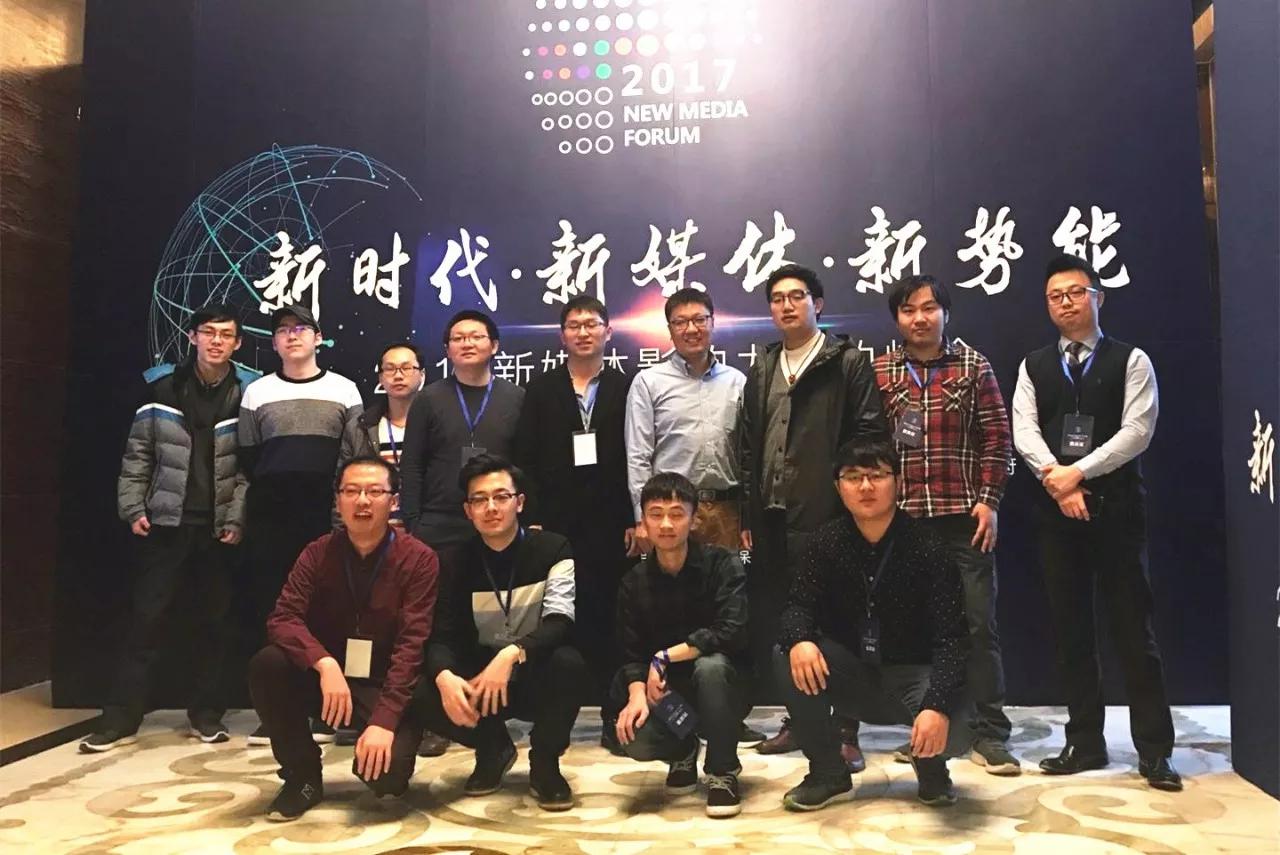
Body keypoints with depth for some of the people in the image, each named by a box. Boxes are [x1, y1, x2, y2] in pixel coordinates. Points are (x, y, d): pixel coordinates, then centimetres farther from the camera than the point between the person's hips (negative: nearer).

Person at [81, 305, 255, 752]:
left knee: (213, 624, 8)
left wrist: (238, 519, -10)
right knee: (146, 620, 4)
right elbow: (138, 455, 6)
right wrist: (133, 507, -2)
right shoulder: (162, 386, 3)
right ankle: (120, 718, 12)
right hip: (166, 524, 1)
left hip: (219, 528, 0)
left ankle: (207, 712, 20)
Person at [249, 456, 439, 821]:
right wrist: (325, 663, -33)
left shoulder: (418, 559, -13)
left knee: (386, 772, -28)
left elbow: (411, 645, -19)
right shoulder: (318, 553, -3)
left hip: (386, 688, -3)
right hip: (327, 677, 3)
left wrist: (384, 720, -30)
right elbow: (282, 619, -14)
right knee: (266, 664, -25)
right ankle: (303, 775, -3)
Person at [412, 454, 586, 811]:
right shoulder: (461, 561, -1)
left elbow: (561, 624, -23)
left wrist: (512, 653, -42)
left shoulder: (552, 549, -11)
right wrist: (444, 676, -31)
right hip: (482, 679, 3)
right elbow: (443, 636, -8)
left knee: (568, 662, -36)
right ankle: (493, 749, 6)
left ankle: (545, 764, -8)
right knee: (423, 694, -25)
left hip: (538, 678, -3)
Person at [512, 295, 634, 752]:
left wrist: (635, 519, -3)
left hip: (611, 525, -1)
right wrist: (532, 518, -4)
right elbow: (525, 459, 5)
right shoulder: (541, 389, 10)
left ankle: (613, 713, 12)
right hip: (555, 523, 1)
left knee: (608, 616, 2)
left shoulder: (626, 388, 7)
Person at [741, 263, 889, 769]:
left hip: (827, 517, -5)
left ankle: (845, 731, 10)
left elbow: (869, 437, -5)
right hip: (773, 520, 5)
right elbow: (748, 447, 16)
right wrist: (749, 513, 11)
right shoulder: (761, 372, 17)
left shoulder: (849, 363, 1)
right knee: (778, 623, 9)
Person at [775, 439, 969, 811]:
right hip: (853, 674, 3)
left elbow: (951, 639, -22)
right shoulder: (825, 542, -6)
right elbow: (799, 604, -10)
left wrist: (938, 705, -39)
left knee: (954, 725, -33)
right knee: (788, 656, -25)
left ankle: (930, 764, 9)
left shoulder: (929, 549, -17)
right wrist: (799, 640, -36)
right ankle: (828, 774, -5)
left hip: (913, 674, -2)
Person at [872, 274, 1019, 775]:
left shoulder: (973, 366, 6)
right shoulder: (879, 372, 7)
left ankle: (990, 734, 9)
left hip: (964, 515, -1)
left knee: (978, 623, 0)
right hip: (901, 516, 1)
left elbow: (996, 437, 3)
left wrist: (989, 500, -4)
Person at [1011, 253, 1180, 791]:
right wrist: (1056, 479, -16)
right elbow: (1024, 432, -1)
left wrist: (1079, 472, -17)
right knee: (1071, 629, 7)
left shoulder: (1130, 361, 3)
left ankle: (1154, 750, 10)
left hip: (1116, 507, -3)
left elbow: (1138, 431, -9)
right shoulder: (1033, 367, 11)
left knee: (1132, 626, 0)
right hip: (1056, 510, 3)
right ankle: (1084, 743, 18)